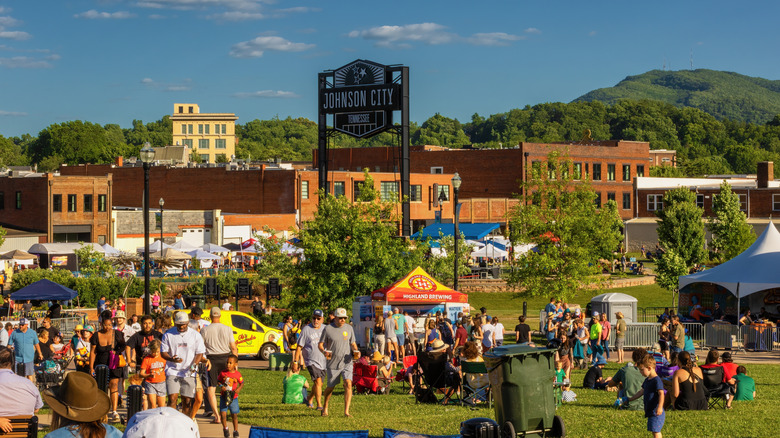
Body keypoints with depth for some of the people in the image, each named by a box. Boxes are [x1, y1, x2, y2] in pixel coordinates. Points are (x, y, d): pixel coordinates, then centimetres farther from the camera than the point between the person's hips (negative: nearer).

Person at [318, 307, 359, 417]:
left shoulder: (349, 328, 6)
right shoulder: (328, 329, -3)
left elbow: (353, 344, 16)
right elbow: (320, 344, 1)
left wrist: (356, 351, -5)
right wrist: (324, 351, -20)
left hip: (346, 362, 1)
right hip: (333, 363, -1)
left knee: (348, 384, -17)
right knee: (330, 387, 9)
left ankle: (346, 411, -17)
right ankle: (325, 408, 34)